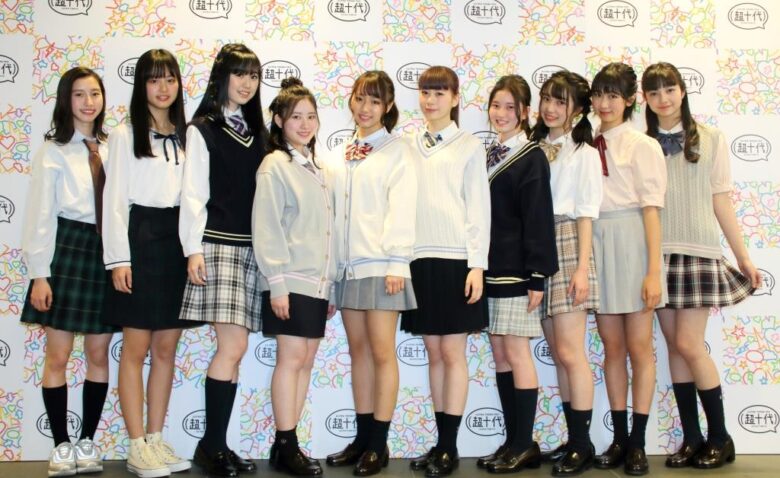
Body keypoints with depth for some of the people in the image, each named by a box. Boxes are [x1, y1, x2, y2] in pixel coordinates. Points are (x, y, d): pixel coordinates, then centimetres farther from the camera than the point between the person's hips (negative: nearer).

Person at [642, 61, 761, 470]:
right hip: (658, 253, 3)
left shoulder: (710, 139, 3)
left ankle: (719, 437, 10)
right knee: (674, 345, 5)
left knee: (689, 344, -7)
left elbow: (721, 202, 4)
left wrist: (743, 256, 3)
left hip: (697, 252, -2)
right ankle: (691, 437, 16)